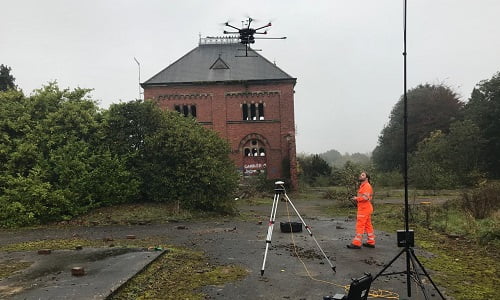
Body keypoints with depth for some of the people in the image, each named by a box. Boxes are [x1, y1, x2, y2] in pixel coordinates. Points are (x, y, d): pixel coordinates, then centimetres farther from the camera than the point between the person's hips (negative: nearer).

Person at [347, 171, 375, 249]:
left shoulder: (367, 186, -14)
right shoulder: (362, 186, 19)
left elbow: (365, 197, -26)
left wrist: (357, 198, -13)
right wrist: (357, 198, 8)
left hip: (364, 209, -10)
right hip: (364, 209, 10)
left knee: (360, 226, -8)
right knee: (368, 226, 13)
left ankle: (356, 243, -5)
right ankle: (371, 242, 19)